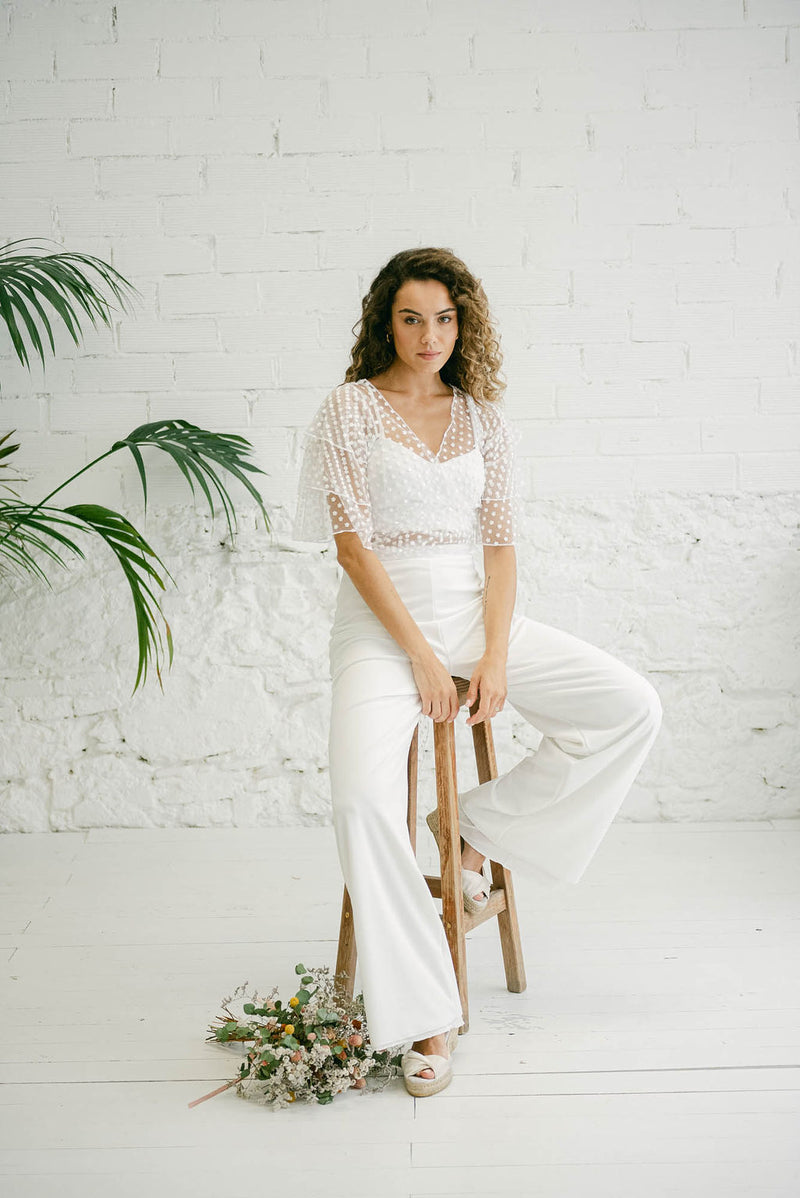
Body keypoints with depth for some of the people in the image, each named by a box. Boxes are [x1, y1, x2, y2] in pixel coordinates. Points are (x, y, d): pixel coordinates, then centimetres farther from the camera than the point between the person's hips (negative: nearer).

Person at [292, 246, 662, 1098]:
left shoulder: (483, 417, 10)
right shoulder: (350, 407, -2)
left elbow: (501, 545, 6)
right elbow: (353, 545, -9)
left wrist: (495, 656, -8)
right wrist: (421, 655, -15)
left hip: (475, 611, 5)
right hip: (382, 621, -4)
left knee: (633, 708, -8)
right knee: (362, 801, -28)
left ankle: (482, 828, 5)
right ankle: (425, 1016, -15)